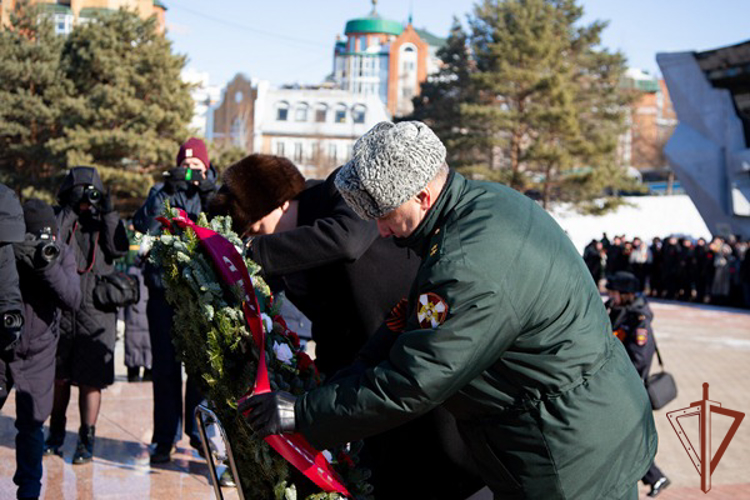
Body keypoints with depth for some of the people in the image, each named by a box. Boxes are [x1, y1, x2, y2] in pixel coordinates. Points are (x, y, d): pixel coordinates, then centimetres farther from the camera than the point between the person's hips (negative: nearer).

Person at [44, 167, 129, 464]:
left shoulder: (104, 220, 8)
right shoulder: (58, 217, 7)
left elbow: (119, 249, -8)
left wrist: (108, 213, -12)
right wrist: (70, 210, -12)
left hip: (96, 309, -1)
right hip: (60, 307, 1)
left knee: (90, 380, -2)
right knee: (59, 377, 13)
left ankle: (87, 440, 9)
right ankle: (56, 433, 30)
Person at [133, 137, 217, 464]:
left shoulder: (216, 194, 11)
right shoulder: (161, 193, 11)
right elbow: (143, 226, -5)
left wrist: (210, 195, -15)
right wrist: (166, 191, -15)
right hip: (165, 292, 0)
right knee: (165, 367, 2)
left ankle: (199, 431, 13)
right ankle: (165, 437, 11)